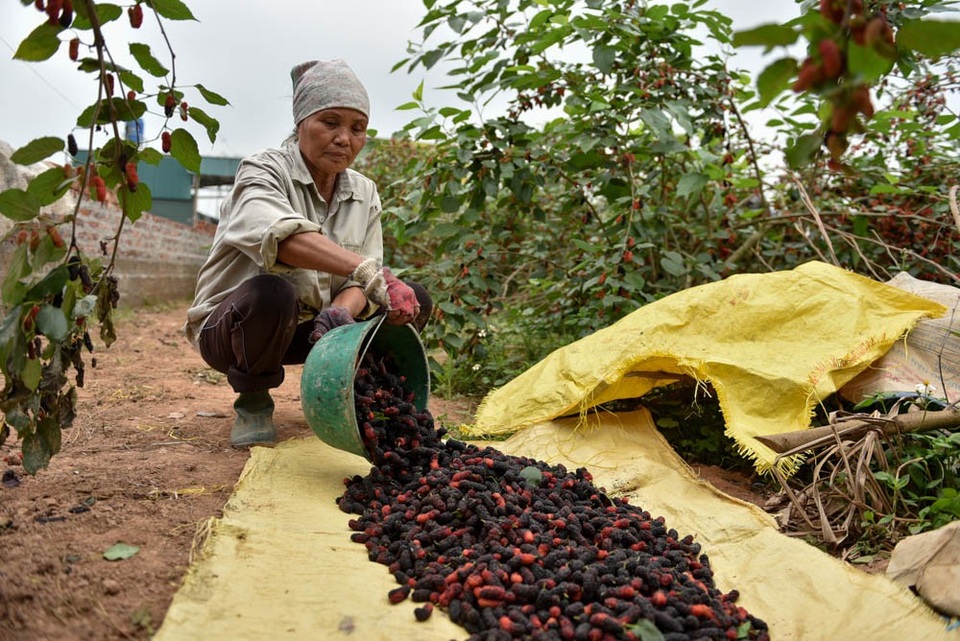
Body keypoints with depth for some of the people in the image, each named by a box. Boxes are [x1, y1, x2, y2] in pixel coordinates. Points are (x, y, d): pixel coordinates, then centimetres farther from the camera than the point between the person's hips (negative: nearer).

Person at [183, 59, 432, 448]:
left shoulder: (364, 193, 1)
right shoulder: (265, 169, -16)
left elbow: (360, 285, -7)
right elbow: (279, 233, -41)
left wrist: (341, 312, -32)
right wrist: (368, 272, -53)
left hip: (306, 329, 5)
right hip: (231, 325, -4)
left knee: (415, 300, -10)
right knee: (272, 291, -38)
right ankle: (253, 402, -10)